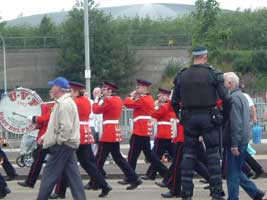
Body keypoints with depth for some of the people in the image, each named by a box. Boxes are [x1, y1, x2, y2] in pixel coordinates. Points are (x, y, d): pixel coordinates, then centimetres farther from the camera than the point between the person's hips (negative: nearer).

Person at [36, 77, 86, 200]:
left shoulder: (64, 104, -18)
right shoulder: (65, 102, 15)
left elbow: (66, 127, -25)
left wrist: (57, 142, -16)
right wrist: (46, 136, 18)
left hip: (62, 145, -10)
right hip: (69, 144, 10)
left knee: (49, 175, -2)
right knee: (73, 175, 7)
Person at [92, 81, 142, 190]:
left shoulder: (109, 100, -15)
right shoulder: (118, 100, 12)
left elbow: (96, 110, -10)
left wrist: (97, 99, 3)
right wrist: (102, 99, 12)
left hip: (108, 132, -9)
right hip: (116, 132, 9)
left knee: (100, 158, -1)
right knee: (118, 157, 13)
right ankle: (134, 179, 8)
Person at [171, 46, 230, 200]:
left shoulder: (182, 76, 4)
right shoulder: (214, 74, -6)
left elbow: (174, 102, 8)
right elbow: (225, 98, -12)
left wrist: (180, 115, 22)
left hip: (189, 118, 3)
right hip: (209, 117, -3)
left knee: (188, 154, 9)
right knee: (213, 154, 3)